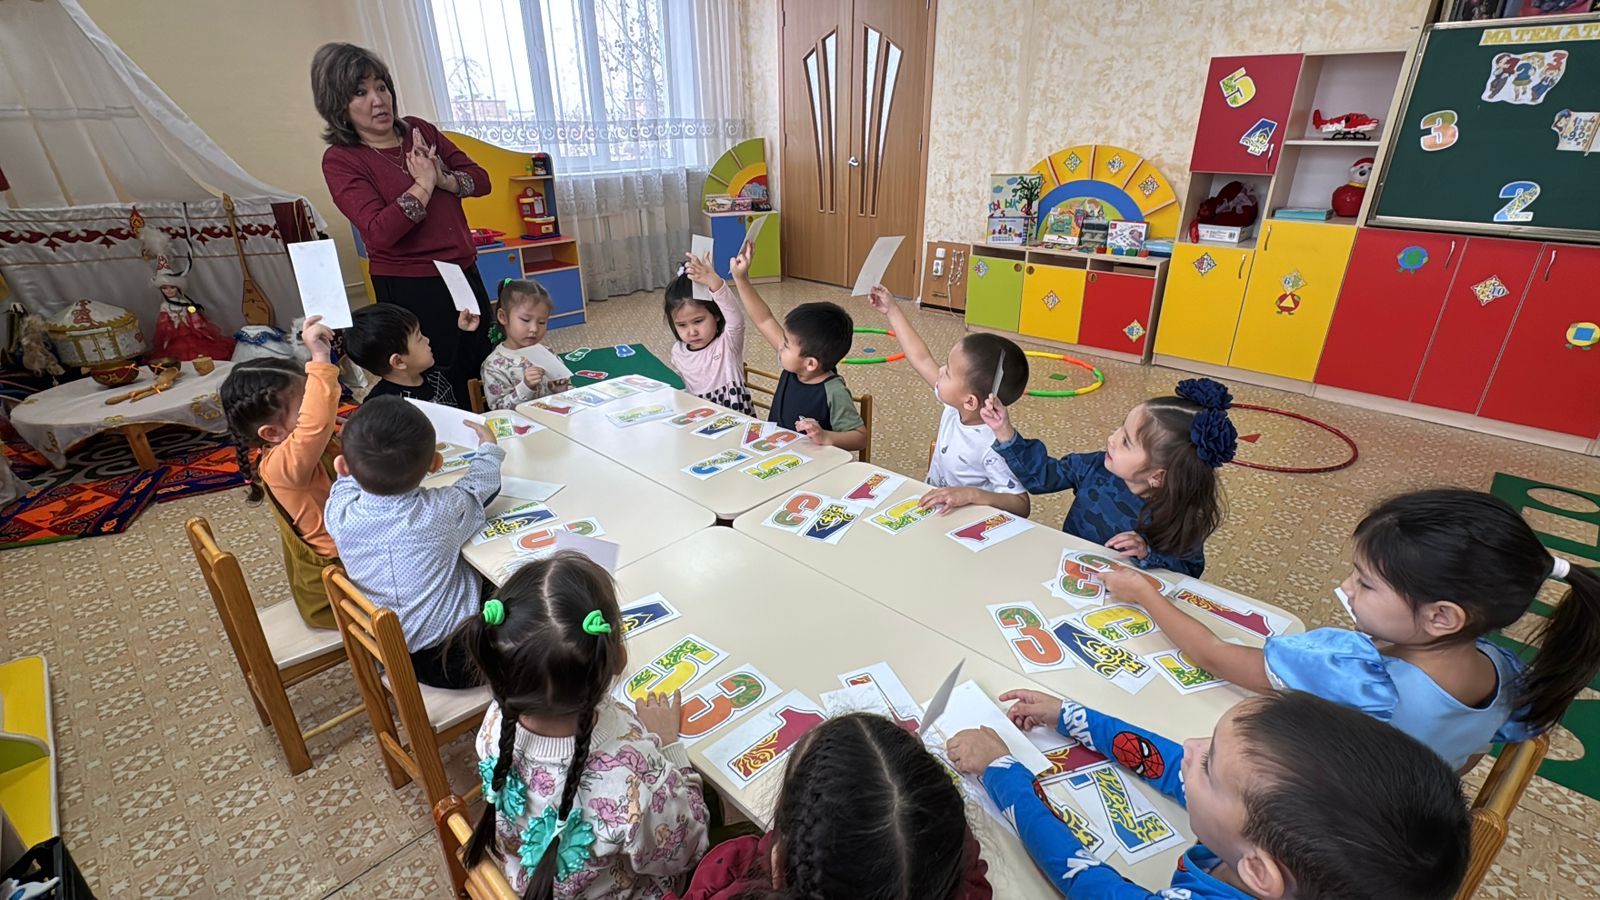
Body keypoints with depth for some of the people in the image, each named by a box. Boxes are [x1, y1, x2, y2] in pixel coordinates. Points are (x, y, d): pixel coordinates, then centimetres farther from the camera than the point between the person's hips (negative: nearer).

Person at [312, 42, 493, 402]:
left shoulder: (419, 130, 8)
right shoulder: (340, 160, -7)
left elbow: (481, 179, 7)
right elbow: (380, 232, -20)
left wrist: (444, 179, -12)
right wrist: (424, 184, -14)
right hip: (410, 289, -6)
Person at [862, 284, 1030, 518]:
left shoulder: (994, 446, -26)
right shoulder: (956, 407, -6)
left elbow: (1022, 505, -25)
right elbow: (922, 360, 3)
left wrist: (971, 494, -39)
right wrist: (892, 311, 7)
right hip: (932, 512, 7)